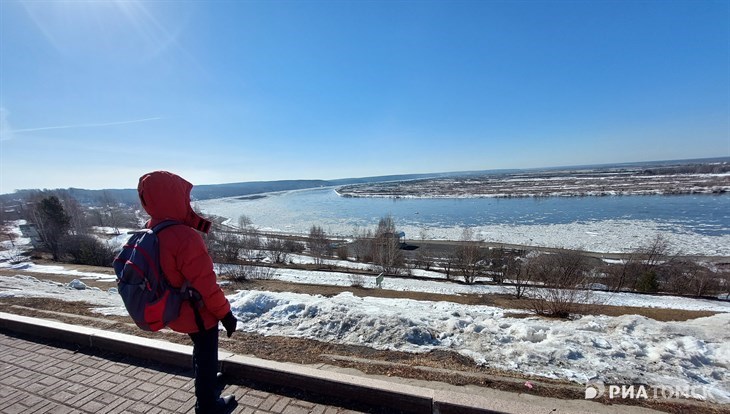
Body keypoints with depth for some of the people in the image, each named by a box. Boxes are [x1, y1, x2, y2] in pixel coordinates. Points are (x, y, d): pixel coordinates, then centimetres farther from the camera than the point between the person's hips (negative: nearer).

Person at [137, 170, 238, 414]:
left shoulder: (151, 231, -5)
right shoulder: (185, 236, -32)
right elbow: (205, 283, -27)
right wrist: (225, 313, -17)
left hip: (176, 311, 8)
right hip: (198, 312, -8)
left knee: (201, 351, 31)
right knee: (207, 355, 14)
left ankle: (206, 382, 55)